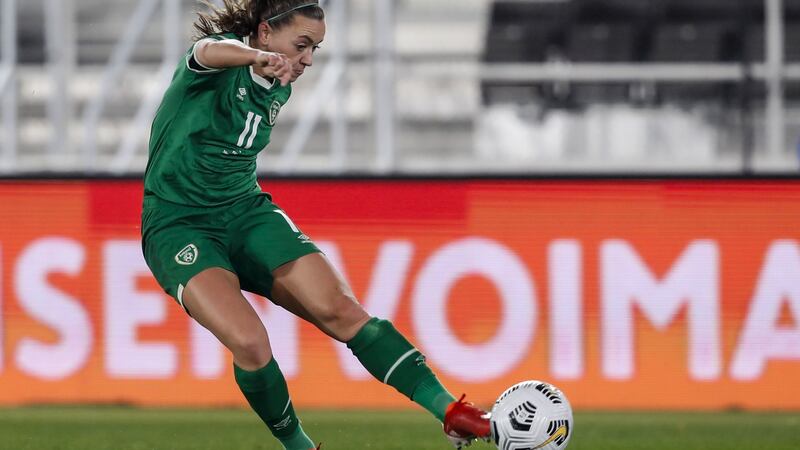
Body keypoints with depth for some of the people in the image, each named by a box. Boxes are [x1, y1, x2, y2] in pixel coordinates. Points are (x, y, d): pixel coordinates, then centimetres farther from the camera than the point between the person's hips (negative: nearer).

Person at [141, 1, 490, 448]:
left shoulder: (279, 88, 8)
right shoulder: (222, 68, -16)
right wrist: (261, 57, -63)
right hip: (179, 224, -6)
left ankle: (450, 411, -20)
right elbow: (212, 51, -43)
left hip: (247, 211, 6)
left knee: (340, 310, -14)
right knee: (250, 342, -28)